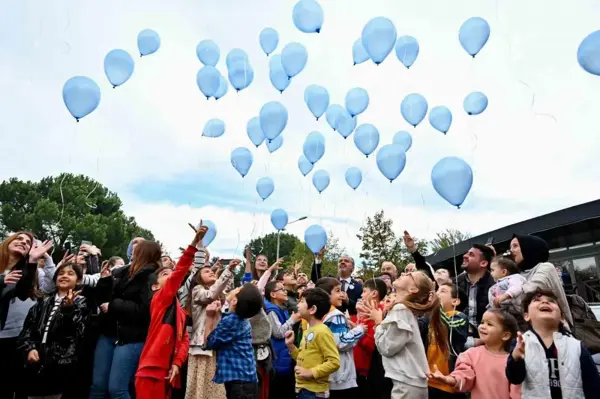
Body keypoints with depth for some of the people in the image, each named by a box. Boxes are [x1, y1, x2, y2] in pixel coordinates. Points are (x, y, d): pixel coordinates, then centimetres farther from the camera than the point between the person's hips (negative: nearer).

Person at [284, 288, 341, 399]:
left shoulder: (322, 331, -17)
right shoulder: (308, 331, 10)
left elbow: (334, 362, -21)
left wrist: (310, 373, -21)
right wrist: (291, 345, 5)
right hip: (303, 389, 9)